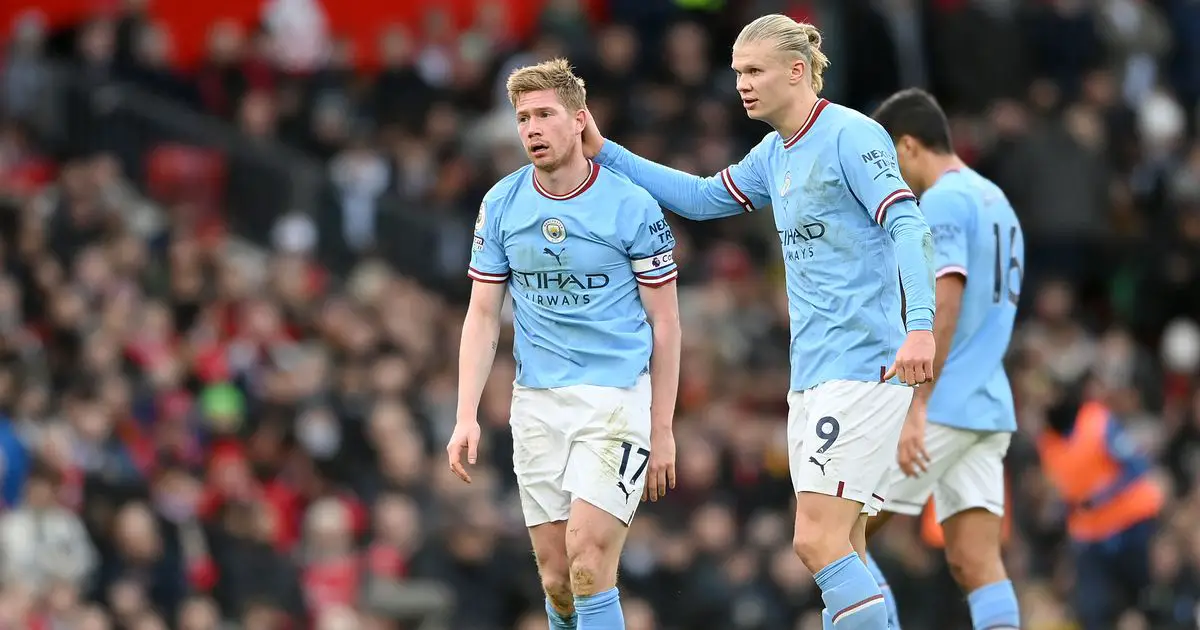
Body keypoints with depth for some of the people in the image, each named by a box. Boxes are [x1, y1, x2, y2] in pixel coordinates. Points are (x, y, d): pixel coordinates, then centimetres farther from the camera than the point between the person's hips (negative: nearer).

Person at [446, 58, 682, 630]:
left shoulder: (632, 206, -7)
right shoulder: (501, 205, 3)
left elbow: (664, 320, -1)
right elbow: (483, 315, 8)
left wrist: (663, 428, -2)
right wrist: (466, 416, -2)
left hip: (618, 395, -4)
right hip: (537, 404, 4)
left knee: (587, 555, -17)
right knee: (555, 576, 4)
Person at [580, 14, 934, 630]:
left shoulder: (850, 135, -10)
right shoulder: (774, 153, 16)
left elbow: (909, 227, -19)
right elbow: (702, 197, 31)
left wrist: (920, 326, -32)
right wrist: (604, 152, 26)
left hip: (862, 369, -9)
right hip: (812, 374, 9)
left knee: (818, 540, -17)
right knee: (840, 551, 7)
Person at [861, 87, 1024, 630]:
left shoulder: (942, 203, -10)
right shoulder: (996, 202, 19)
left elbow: (944, 310, -20)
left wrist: (915, 409, -23)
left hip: (941, 407, -9)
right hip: (989, 412, 9)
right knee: (976, 564, 1)